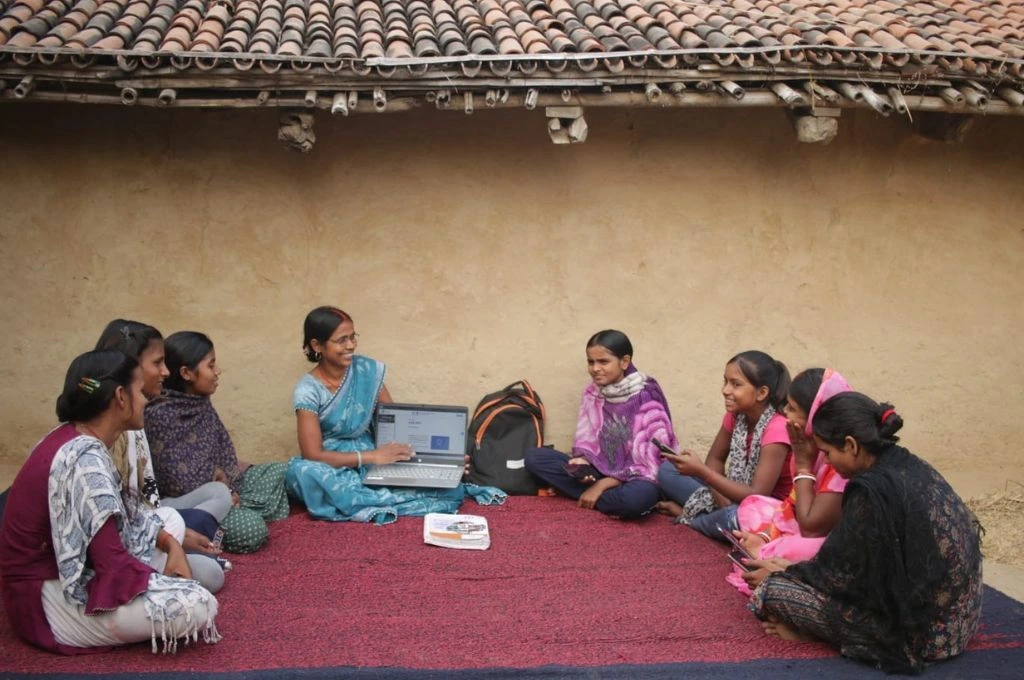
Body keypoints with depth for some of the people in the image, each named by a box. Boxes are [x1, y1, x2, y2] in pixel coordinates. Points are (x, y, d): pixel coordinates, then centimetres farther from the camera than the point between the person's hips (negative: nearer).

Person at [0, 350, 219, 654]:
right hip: (46, 598, -9)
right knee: (198, 606, -23)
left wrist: (170, 543, -2)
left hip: (65, 570, 9)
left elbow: (120, 513, 12)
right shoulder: (85, 461, -28)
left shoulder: (74, 438, 1)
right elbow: (114, 565, -28)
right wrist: (173, 584, -12)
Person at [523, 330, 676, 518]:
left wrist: (601, 485, -18)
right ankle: (614, 500, -15)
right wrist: (582, 463, -18)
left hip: (633, 479, -6)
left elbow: (649, 461, -17)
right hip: (599, 470, 6)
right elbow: (585, 439, 6)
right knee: (534, 458, -12)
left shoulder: (647, 398, -15)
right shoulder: (592, 393, 2)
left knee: (640, 496, -43)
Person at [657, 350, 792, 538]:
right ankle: (721, 514, -12)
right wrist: (722, 500, -17)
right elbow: (715, 459, 4)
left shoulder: (777, 429, -27)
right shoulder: (735, 414, -6)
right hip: (736, 497, 7)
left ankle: (690, 515, -10)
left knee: (738, 518, -41)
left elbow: (757, 496, -30)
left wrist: (700, 471, -33)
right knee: (668, 469, -2)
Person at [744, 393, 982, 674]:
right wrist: (793, 569, 16)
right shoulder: (909, 466, 3)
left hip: (919, 631, -9)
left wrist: (780, 575, 4)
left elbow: (842, 574, -13)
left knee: (776, 590, -10)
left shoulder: (873, 490, -24)